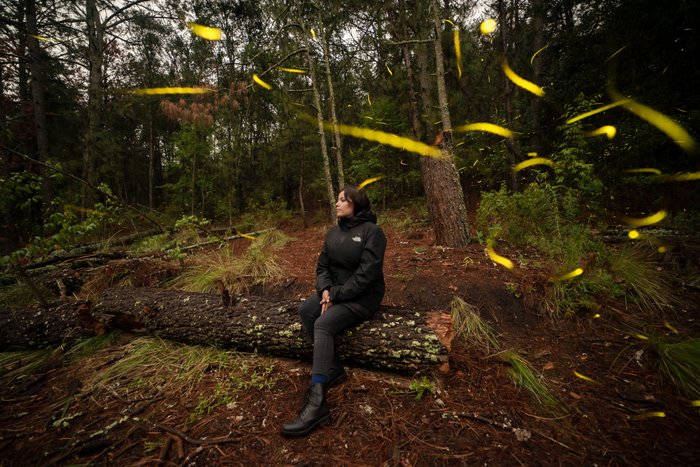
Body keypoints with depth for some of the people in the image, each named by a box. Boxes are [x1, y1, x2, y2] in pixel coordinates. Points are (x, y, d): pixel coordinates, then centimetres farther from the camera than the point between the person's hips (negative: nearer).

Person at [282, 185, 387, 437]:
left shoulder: (371, 231, -13)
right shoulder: (333, 232, 9)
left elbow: (366, 274, -19)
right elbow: (322, 267, 8)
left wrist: (335, 295, -19)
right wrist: (325, 290, -12)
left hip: (362, 296, -7)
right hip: (335, 291, 7)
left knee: (323, 324, -27)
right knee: (305, 311, -18)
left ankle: (316, 403, -27)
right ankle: (334, 369, -8)